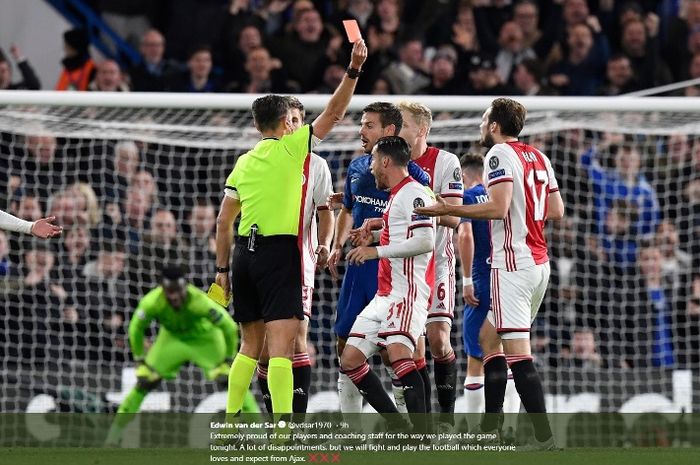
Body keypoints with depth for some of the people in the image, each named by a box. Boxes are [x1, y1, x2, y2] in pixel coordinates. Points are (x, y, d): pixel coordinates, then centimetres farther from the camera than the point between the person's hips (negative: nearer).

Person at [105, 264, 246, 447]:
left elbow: (229, 327, -25)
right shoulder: (151, 302, -33)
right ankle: (116, 430, 4)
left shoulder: (200, 302, -39)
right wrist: (140, 362, -9)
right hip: (172, 338, 2)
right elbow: (135, 329, -13)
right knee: (145, 381, -8)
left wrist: (228, 361, -18)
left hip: (205, 338, -2)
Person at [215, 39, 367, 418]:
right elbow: (334, 113, -3)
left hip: (244, 252, 6)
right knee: (281, 346, -12)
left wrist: (223, 268, 19)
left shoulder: (243, 163, 14)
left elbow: (223, 222, 14)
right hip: (279, 251, -6)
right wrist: (353, 70, -2)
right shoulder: (291, 148, -1)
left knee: (250, 346, 16)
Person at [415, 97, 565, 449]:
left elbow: (499, 208, -19)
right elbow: (557, 211, 15)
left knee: (517, 351, -12)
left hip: (512, 262, -9)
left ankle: (544, 435, -18)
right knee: (488, 337, 19)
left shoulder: (500, 153, -8)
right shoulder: (538, 157, 15)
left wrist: (447, 210, -13)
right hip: (539, 263, 9)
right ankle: (490, 427, 17)